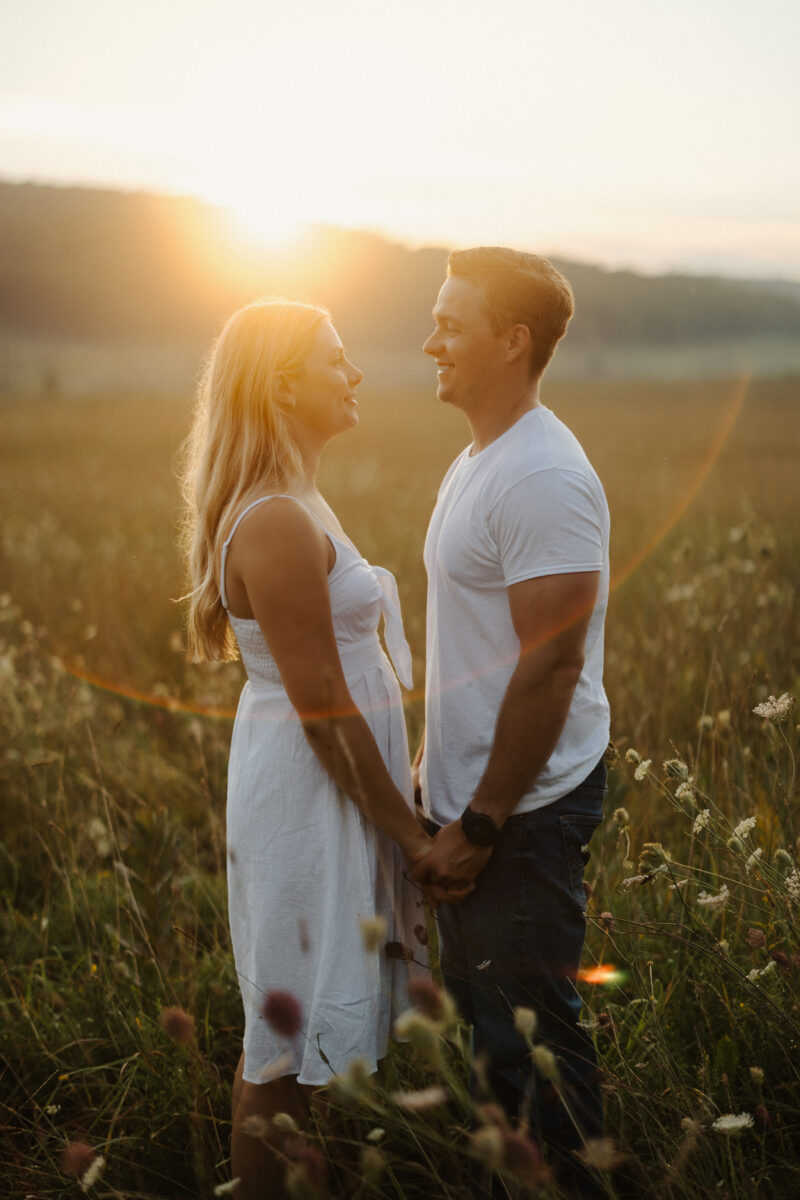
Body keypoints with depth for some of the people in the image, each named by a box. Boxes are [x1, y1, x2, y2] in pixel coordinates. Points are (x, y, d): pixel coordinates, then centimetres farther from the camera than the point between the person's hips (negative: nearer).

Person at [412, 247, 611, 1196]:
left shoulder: (542, 477, -19)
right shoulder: (475, 463, 12)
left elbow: (550, 664, -23)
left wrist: (481, 824, -20)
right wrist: (436, 776, 17)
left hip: (524, 813, -10)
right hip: (475, 803, 10)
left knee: (527, 1030, 2)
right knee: (482, 1009, 20)